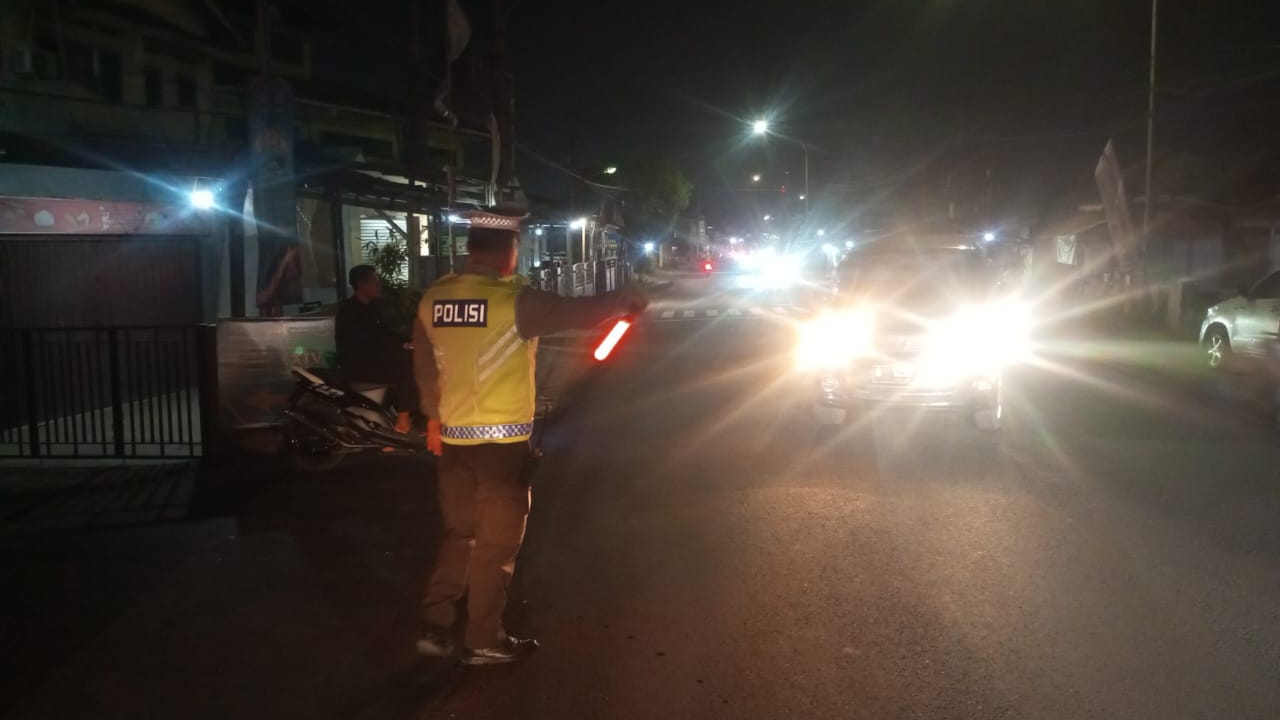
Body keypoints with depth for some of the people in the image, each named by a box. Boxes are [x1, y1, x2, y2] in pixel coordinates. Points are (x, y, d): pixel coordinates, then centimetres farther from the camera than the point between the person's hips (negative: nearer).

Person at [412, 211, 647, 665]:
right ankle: (483, 641, 17)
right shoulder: (514, 301, -17)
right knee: (497, 541, 7)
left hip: (453, 436, 6)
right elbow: (578, 312, -10)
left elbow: (425, 368, 12)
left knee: (459, 533, 21)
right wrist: (626, 301, 8)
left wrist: (433, 416, 25)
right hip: (503, 439, -6)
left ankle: (436, 627, 20)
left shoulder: (433, 299, 2)